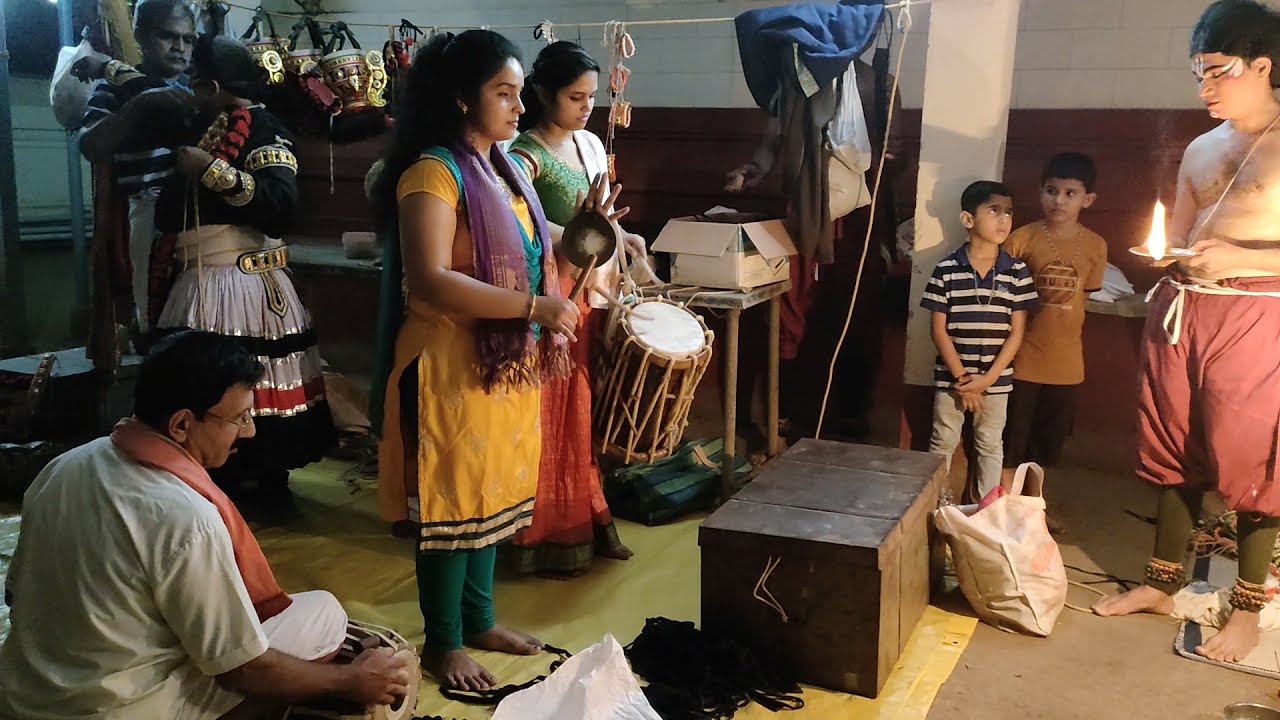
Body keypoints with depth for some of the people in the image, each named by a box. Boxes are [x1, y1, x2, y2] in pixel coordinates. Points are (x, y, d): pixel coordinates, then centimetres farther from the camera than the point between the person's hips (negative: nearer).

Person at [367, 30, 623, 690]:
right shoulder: (433, 173, -17)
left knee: (494, 492, 17)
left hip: (510, 361, 8)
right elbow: (429, 282, -27)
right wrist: (535, 306, -26)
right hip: (455, 364, -8)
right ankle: (442, 641, 19)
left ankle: (478, 619, 33)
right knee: (454, 499, 3)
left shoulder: (507, 170, 10)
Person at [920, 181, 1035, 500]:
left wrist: (987, 378, -11)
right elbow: (938, 329, -7)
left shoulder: (1017, 272, -4)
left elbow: (1016, 332, -4)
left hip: (996, 378, 1)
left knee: (990, 445, 14)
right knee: (943, 443, 11)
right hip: (951, 375, -1)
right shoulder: (946, 270, -8)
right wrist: (961, 377, -11)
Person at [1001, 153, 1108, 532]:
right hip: (1023, 357, -3)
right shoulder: (1022, 238, -9)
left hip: (1066, 359, 3)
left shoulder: (1095, 246, -1)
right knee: (1011, 438, 5)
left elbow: (1085, 292, 11)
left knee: (1048, 439, 17)